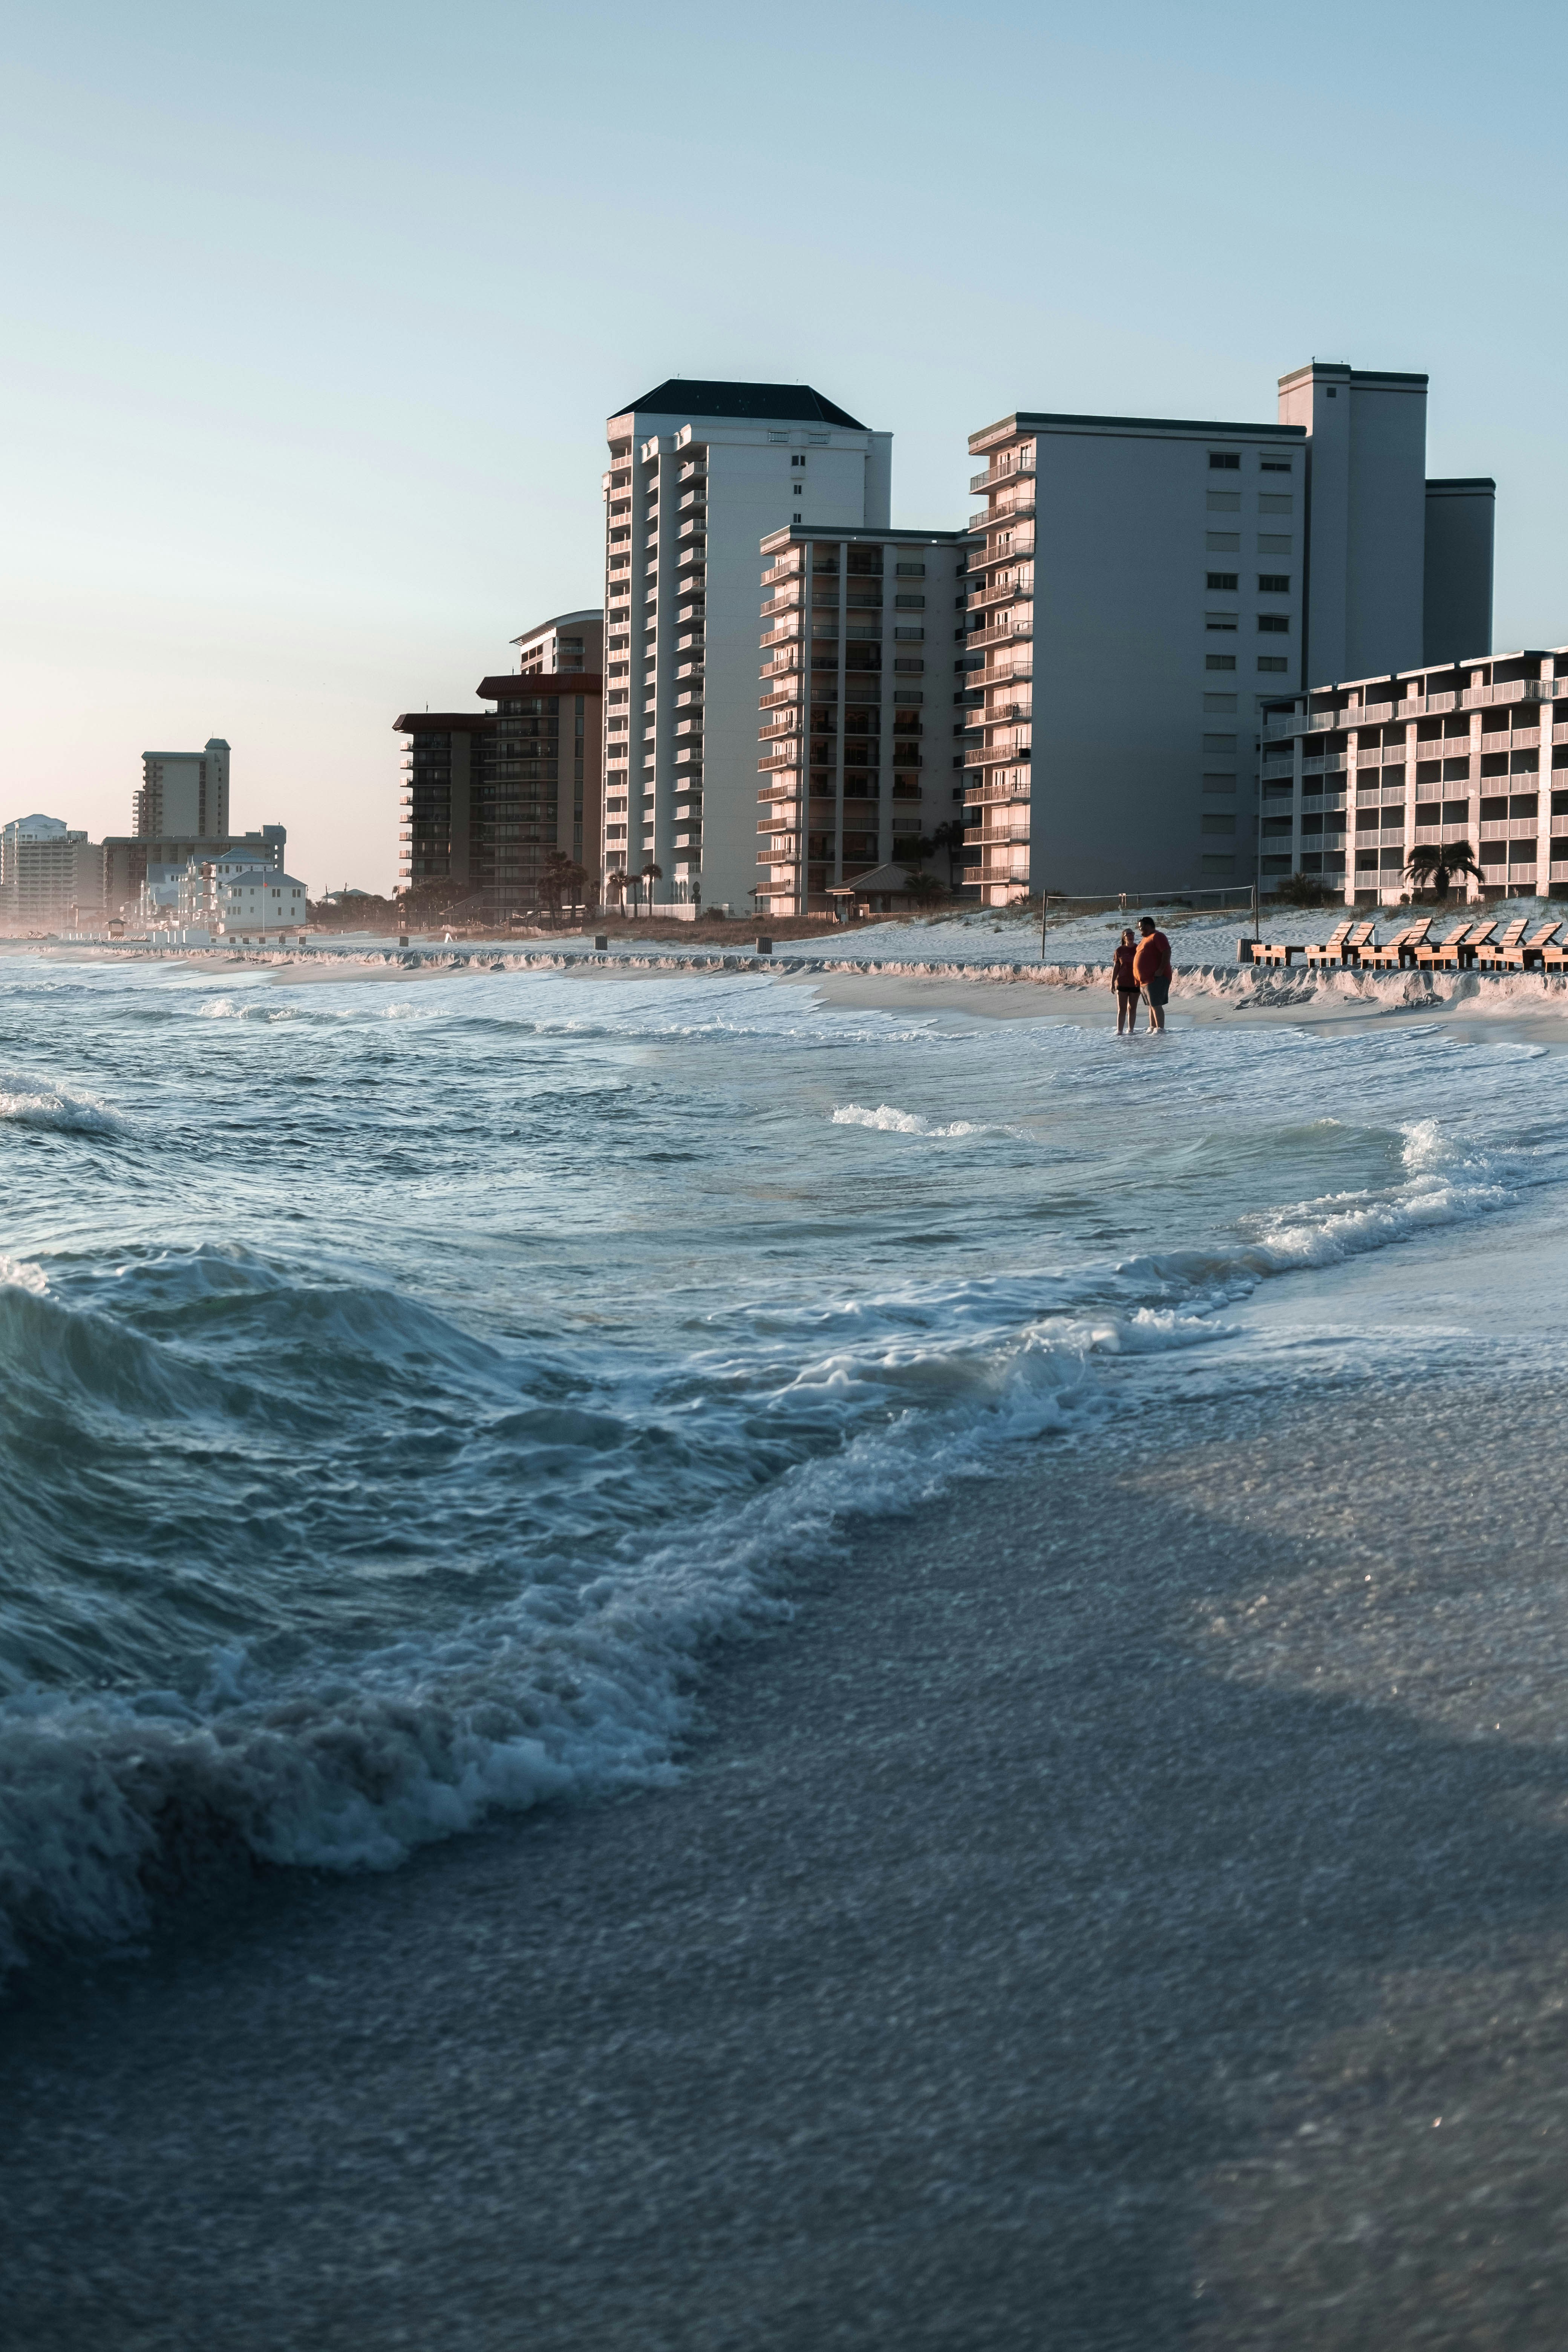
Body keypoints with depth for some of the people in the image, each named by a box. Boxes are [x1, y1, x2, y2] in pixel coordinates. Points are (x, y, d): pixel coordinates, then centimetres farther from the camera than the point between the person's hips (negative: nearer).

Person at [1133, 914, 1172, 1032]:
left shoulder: (1158, 937, -8)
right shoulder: (1145, 939, 22)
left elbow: (1167, 952, -20)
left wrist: (1161, 970, -25)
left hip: (1156, 978, -10)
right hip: (1146, 979, 10)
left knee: (1156, 1005, -13)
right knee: (1151, 1005, 12)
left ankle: (1160, 1030, -15)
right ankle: (1152, 1029, 15)